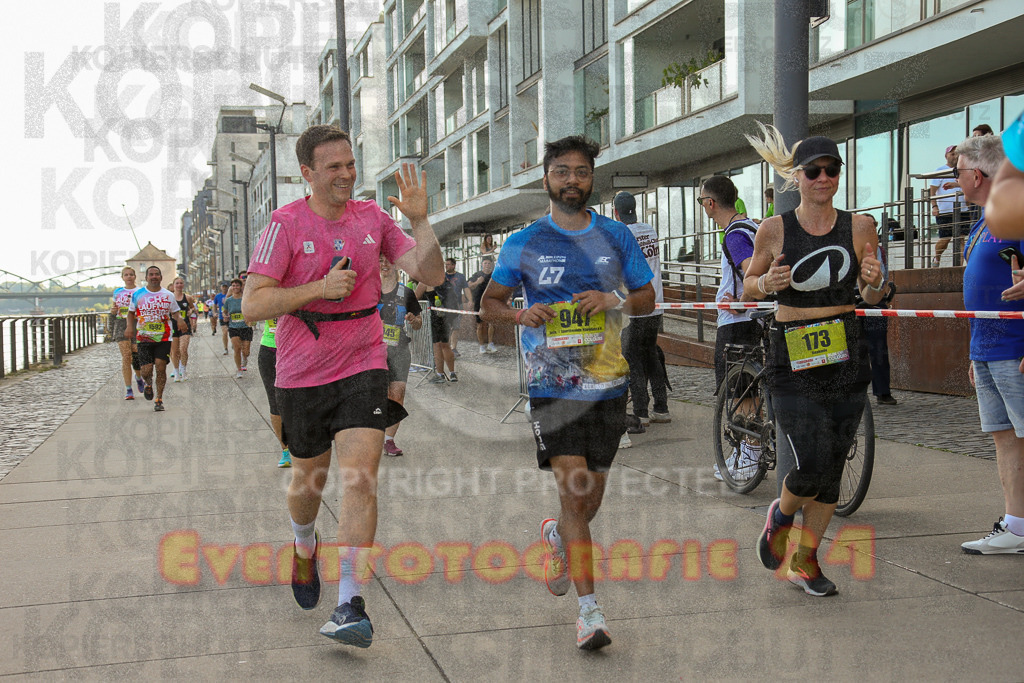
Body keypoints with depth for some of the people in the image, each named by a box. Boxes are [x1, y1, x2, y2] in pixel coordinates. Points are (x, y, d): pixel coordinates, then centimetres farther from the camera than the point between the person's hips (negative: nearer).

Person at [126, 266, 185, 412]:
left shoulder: (168, 295, 6)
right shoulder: (137, 294, 5)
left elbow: (175, 312, 14)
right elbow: (131, 312, 15)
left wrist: (179, 319, -9)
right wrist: (130, 327, -2)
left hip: (163, 338, 0)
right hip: (144, 338, 0)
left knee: (161, 367, -8)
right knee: (146, 370, -6)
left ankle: (159, 399, 6)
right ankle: (148, 384, 32)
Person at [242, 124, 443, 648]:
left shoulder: (372, 217, 3)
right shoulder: (285, 225, -8)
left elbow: (431, 275, 1)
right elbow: (252, 304, -13)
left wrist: (420, 220, -13)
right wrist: (321, 287, -21)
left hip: (363, 367, 1)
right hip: (302, 374, -1)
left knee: (360, 478, -13)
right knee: (308, 479, 15)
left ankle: (349, 605, -11)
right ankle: (304, 546, 49)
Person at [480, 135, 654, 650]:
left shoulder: (616, 237, 8)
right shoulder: (523, 244, 2)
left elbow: (647, 298, 11)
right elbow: (489, 304, 9)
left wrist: (614, 301, -10)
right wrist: (521, 314, -12)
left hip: (608, 381, 3)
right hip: (552, 385, -3)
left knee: (591, 495, 13)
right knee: (573, 492, -12)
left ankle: (556, 535, 47)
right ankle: (589, 608, -5)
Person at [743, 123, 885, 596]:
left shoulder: (859, 227, 2)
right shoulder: (775, 229, -4)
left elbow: (871, 297, 12)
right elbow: (747, 286, 8)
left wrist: (875, 282, -11)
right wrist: (766, 283, -14)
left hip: (847, 355, 3)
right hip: (792, 358, -3)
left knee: (832, 468, 8)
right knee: (811, 467, -13)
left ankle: (805, 560, 26)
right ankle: (781, 513, 22)